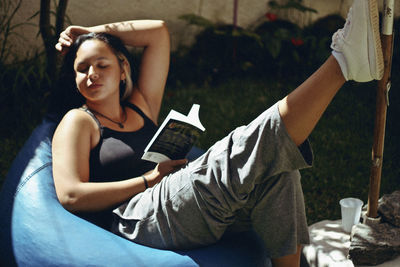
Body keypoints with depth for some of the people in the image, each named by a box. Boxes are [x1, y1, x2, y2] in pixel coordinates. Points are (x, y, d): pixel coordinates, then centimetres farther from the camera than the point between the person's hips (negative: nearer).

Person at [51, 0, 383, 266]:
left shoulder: (141, 107, 22)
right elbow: (71, 195, -9)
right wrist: (149, 179, -8)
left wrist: (93, 32, 23)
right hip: (136, 219, -7)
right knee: (255, 146, -22)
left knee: (276, 166, -15)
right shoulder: (78, 122, 7)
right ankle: (346, 60, -22)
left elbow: (159, 32, 25)